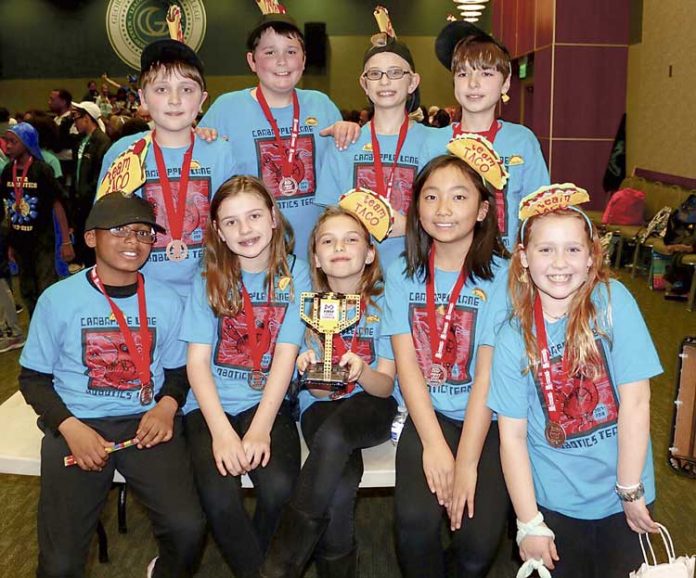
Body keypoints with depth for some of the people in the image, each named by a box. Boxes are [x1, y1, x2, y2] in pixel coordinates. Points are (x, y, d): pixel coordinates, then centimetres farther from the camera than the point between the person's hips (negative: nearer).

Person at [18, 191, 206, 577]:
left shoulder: (166, 301, 4)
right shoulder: (58, 299, -2)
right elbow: (33, 378, 5)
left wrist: (167, 405, -9)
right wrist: (70, 428, -12)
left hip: (147, 422, 1)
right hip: (77, 423, -1)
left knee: (188, 527, -20)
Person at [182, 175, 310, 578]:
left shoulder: (294, 274, 1)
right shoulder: (209, 279, 3)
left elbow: (286, 355, -6)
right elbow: (198, 360, -3)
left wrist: (259, 429, -17)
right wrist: (221, 431, -17)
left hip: (267, 402, 0)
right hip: (212, 405, 1)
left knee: (279, 487, -26)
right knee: (219, 497, -25)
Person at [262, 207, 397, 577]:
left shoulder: (383, 304, -3)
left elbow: (385, 385, -5)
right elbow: (319, 389, -2)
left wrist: (361, 371, -29)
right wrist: (310, 371, -27)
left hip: (372, 407, -1)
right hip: (320, 406, 1)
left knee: (333, 435, -37)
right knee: (341, 482, -34)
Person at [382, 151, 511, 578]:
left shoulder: (501, 277, -6)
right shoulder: (403, 274, 4)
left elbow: (487, 374, -11)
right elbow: (407, 363, -3)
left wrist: (466, 463, -15)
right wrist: (434, 444, -13)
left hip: (487, 418, -1)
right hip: (425, 414, 2)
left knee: (479, 539, -16)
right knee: (415, 519, -21)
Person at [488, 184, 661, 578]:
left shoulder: (613, 302, -14)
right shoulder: (514, 338, -9)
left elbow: (635, 401, -14)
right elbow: (513, 435, -8)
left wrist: (631, 491, -12)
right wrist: (529, 523, -9)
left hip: (621, 497, 0)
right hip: (556, 503, 1)